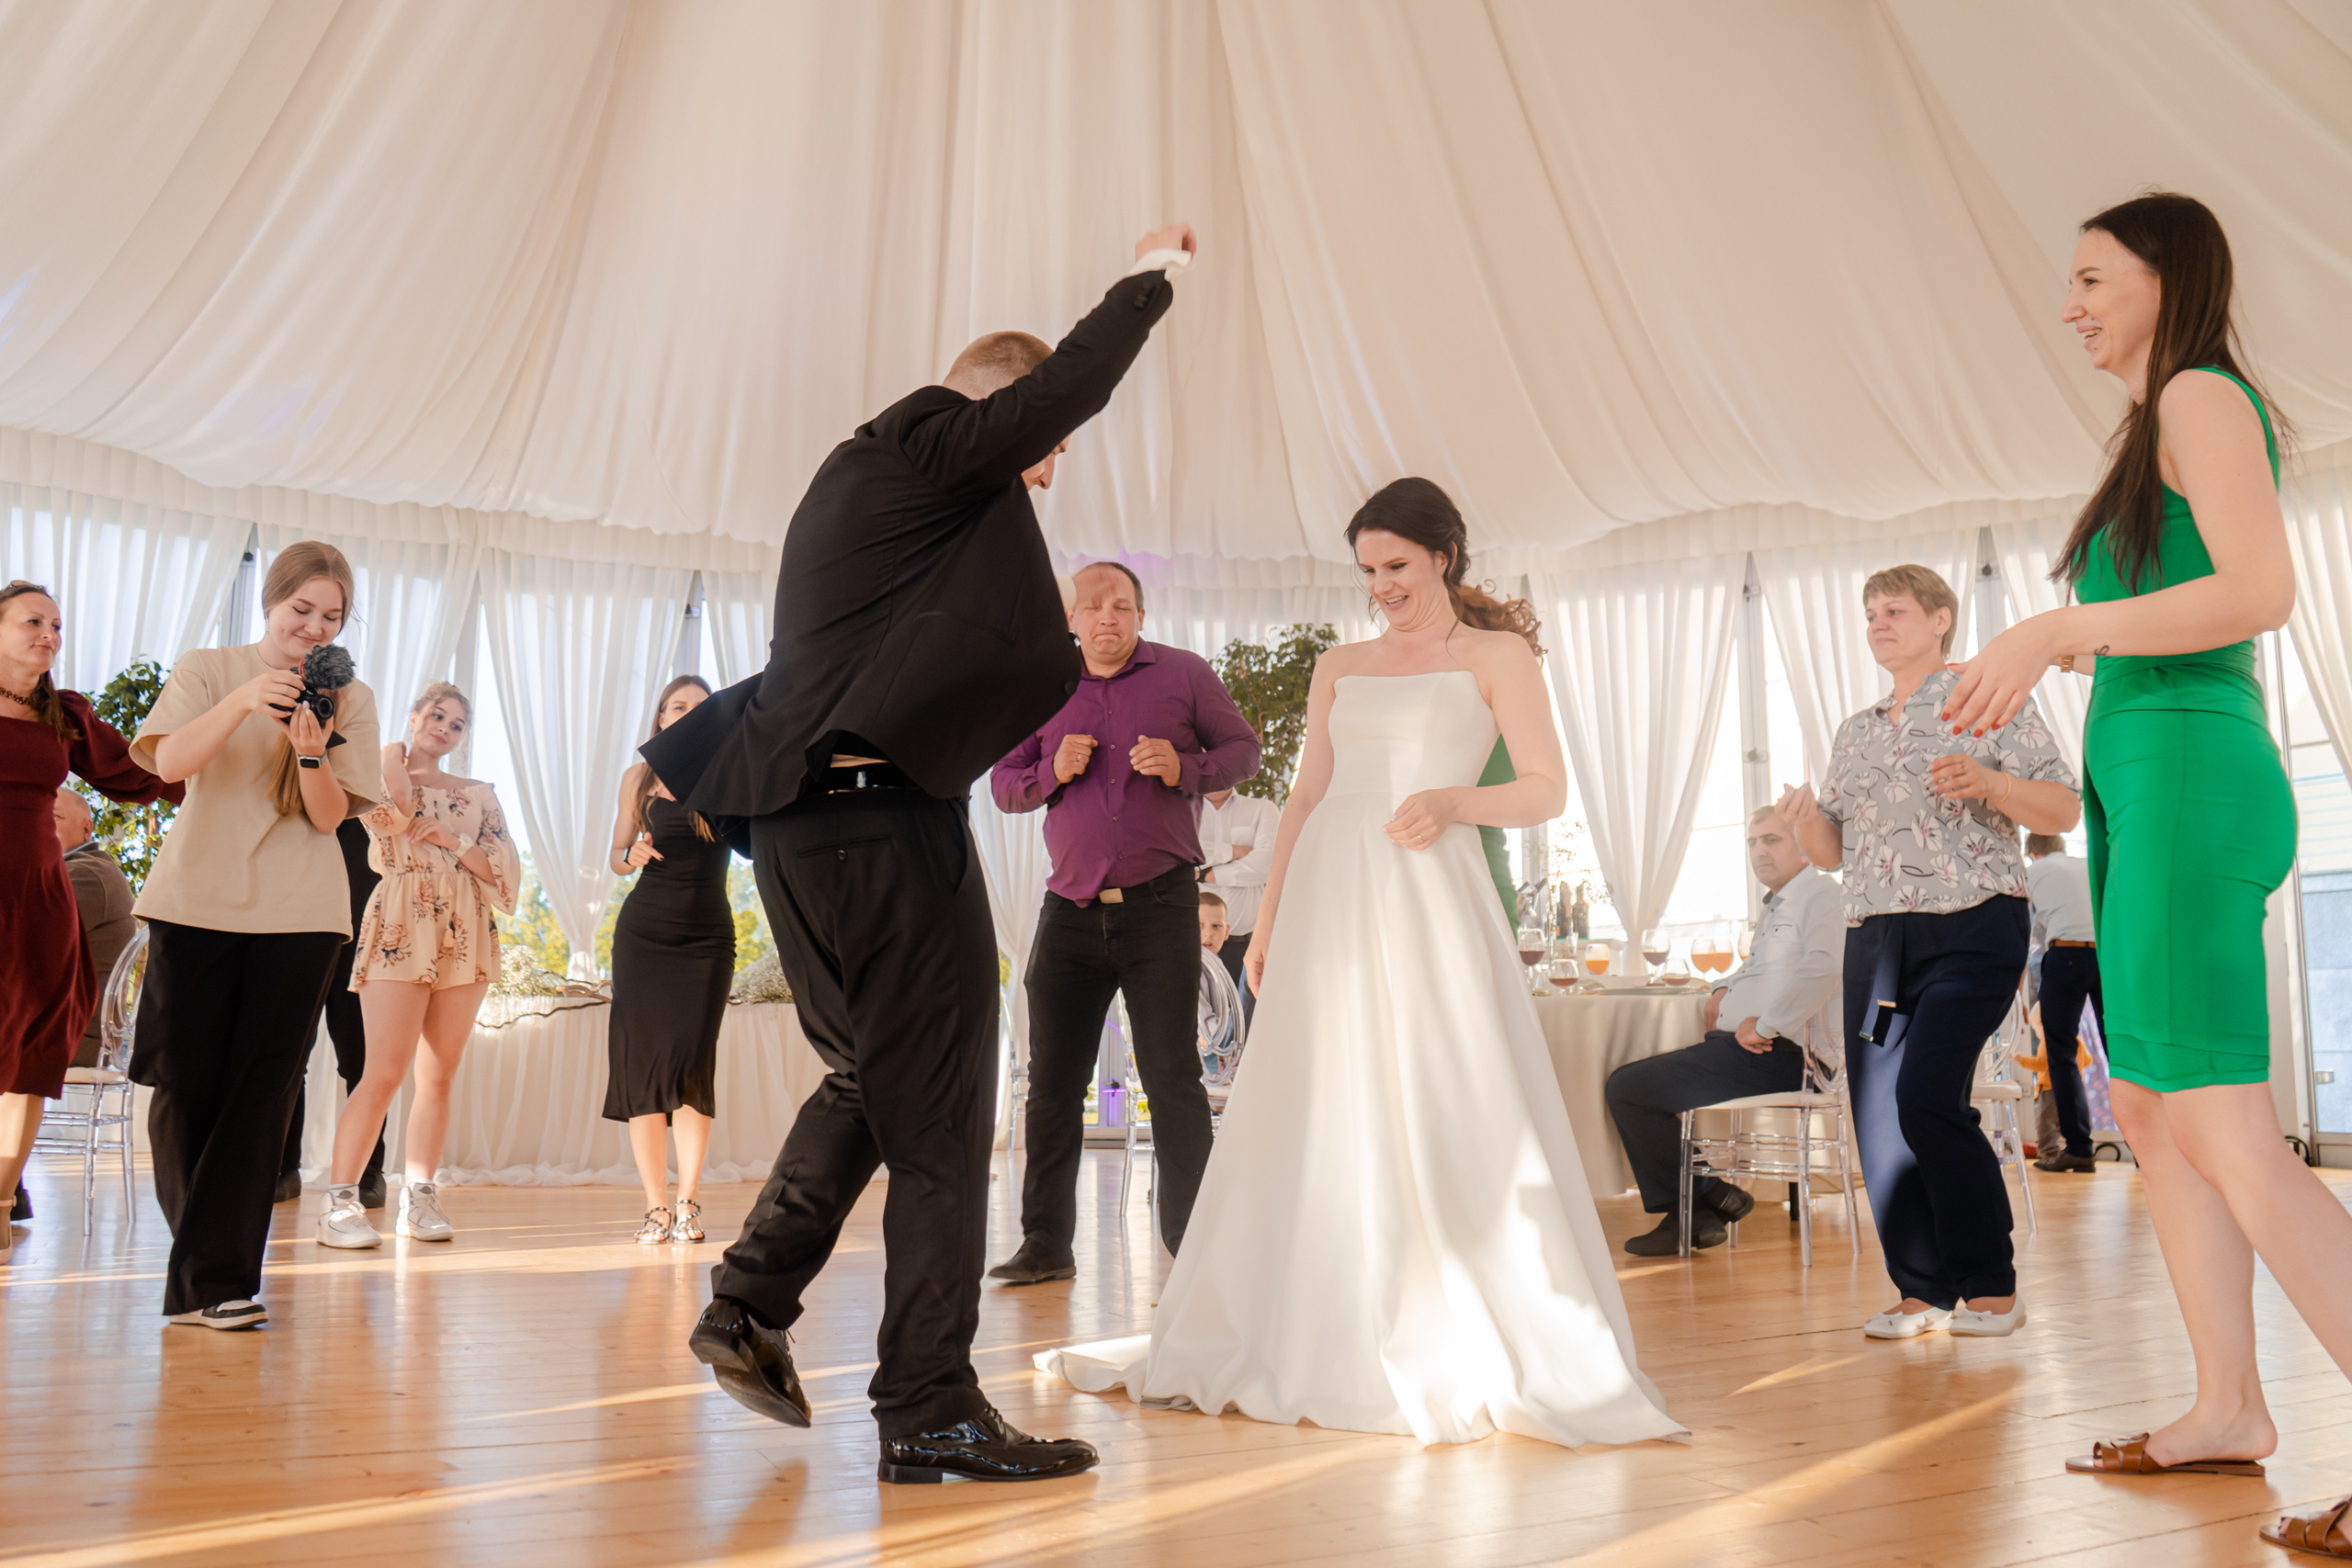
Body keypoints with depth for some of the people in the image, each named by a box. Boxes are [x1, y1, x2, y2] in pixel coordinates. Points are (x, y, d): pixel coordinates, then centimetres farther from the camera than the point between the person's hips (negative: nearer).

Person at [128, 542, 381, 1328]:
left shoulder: (350, 697, 9)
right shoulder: (207, 669, 7)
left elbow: (330, 816, 1)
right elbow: (170, 761, -9)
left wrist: (311, 752, -19)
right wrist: (244, 702, -24)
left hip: (300, 913, 0)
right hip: (198, 900, 0)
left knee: (261, 1088, -6)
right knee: (186, 1083, 2)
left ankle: (215, 1279, -4)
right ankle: (204, 1252, 21)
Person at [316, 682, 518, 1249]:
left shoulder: (478, 793, 19)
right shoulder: (381, 769, 11)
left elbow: (507, 866, 7)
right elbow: (389, 813, -13)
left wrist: (451, 840, -5)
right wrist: (395, 752, -2)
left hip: (465, 936, 4)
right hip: (401, 930, -4)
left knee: (439, 1075, 3)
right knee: (385, 1072, -13)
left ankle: (419, 1197, 7)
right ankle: (341, 1201, -8)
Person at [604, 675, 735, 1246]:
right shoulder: (640, 777, 6)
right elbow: (617, 855, 13)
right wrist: (631, 854, -8)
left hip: (707, 935, -1)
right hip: (643, 931, 2)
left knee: (691, 1060, -10)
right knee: (642, 1059, -3)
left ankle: (688, 1203, 0)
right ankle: (656, 1206, 3)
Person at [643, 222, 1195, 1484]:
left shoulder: (862, 478, 23)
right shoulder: (930, 442, -6)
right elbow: (1065, 387, -12)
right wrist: (1149, 282, 3)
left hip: (806, 819, 10)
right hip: (884, 819, -10)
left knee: (870, 1079, 24)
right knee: (939, 1117, -4)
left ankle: (749, 1307, 26)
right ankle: (929, 1411, 3)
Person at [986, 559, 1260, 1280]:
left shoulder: (1183, 673, 3)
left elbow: (1244, 748, 6)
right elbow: (1002, 784, 14)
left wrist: (1185, 769, -13)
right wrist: (1052, 772, -7)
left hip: (1159, 905, -3)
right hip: (1071, 910, 4)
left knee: (1172, 1077, -2)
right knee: (1053, 1080, 7)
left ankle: (1192, 1249, 6)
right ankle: (1047, 1242, 18)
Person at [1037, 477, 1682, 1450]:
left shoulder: (1496, 654, 7)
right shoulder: (1339, 667, 19)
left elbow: (1546, 789, 1)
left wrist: (1451, 800, -17)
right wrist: (1270, 916, 10)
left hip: (1428, 901, -4)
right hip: (1329, 897, 5)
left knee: (1447, 1122, -8)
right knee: (1313, 1122, 5)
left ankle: (1472, 1355, 2)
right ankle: (1317, 1343, 16)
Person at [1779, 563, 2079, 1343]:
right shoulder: (1854, 734, 20)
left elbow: (2064, 809, -1)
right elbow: (1834, 849, 19)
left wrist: (1989, 783, -18)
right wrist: (1804, 817, -2)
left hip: (1970, 929, -6)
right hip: (1875, 939, 6)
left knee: (1925, 1097, -18)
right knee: (1876, 1116, 0)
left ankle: (1992, 1286, -4)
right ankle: (1923, 1291, 12)